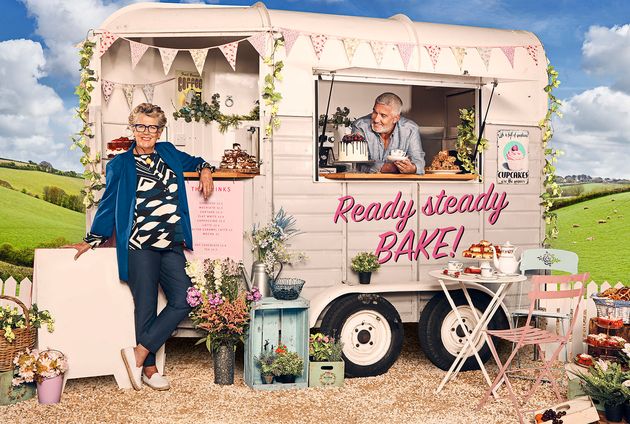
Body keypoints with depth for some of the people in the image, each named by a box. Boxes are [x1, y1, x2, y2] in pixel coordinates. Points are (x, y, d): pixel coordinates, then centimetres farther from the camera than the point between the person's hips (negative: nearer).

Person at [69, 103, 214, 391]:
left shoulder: (169, 153, 13)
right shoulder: (120, 164, 4)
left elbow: (193, 161, 34)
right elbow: (108, 205, 9)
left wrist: (205, 170, 12)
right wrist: (92, 240, 8)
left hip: (172, 246, 4)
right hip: (139, 247, -4)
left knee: (183, 301, -8)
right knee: (146, 307, -2)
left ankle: (139, 353, 1)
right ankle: (148, 368, 12)